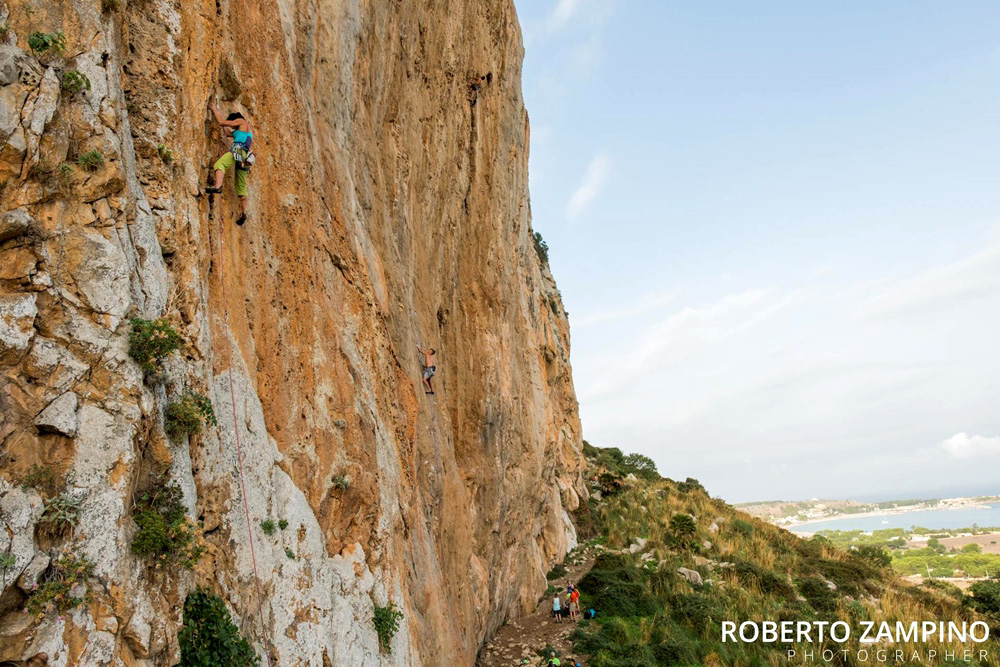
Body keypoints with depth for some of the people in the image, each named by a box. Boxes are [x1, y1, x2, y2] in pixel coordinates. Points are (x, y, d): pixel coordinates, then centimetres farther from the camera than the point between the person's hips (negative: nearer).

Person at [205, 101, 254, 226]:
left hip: (238, 150, -9)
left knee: (219, 163, -29)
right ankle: (244, 213, -1)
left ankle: (217, 186, -57)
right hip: (244, 159, 9)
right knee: (241, 187, 7)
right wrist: (218, 113, 50)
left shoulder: (242, 121, 13)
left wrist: (214, 109, 21)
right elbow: (228, 133, 44)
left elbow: (222, 122, 6)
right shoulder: (247, 131, 36)